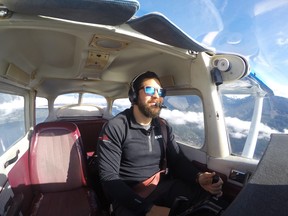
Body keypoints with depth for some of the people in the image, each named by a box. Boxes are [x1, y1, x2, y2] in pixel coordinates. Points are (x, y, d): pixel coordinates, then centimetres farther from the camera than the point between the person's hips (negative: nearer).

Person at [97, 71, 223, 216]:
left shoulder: (164, 127, 8)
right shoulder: (115, 128, -12)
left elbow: (178, 159, 5)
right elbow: (108, 177, -16)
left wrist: (198, 177, -17)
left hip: (163, 187, 5)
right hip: (129, 198, -4)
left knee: (208, 194, -17)